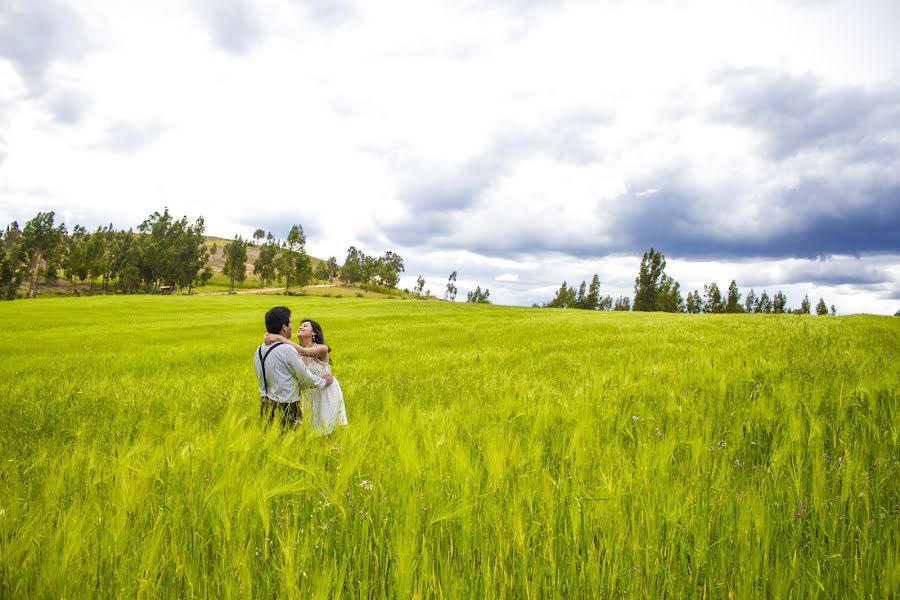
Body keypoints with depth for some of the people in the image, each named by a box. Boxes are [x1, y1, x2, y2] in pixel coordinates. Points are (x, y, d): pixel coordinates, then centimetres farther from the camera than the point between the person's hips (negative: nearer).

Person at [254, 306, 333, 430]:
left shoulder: (258, 351, 5)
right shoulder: (287, 350, -18)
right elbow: (305, 379, -9)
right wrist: (323, 382, 10)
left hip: (265, 407, 8)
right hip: (286, 409, -8)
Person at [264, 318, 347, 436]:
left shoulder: (322, 349, -22)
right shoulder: (296, 351, -6)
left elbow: (303, 352, -39)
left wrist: (279, 337, -45)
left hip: (327, 394, -5)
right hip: (310, 395, 5)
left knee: (327, 430, 6)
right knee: (313, 428, 16)